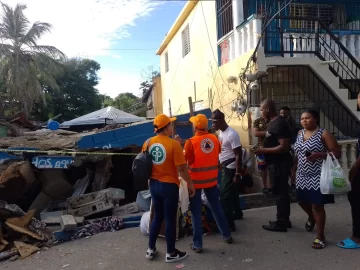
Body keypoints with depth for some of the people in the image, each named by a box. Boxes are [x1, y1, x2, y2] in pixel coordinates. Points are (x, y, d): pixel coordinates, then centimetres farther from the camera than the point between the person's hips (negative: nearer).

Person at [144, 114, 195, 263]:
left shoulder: (148, 143, -1)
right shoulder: (173, 144, -18)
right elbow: (181, 168, -18)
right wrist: (190, 183, -4)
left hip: (154, 185, 6)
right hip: (169, 186, -6)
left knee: (157, 217, 21)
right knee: (170, 220, 8)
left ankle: (151, 249, 32)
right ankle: (171, 253, 23)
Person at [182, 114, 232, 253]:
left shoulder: (191, 142, -17)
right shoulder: (214, 138, -2)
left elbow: (186, 161, -12)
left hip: (196, 181, -4)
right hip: (211, 179, 4)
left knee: (196, 212, 7)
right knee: (216, 207, 19)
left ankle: (197, 244, 13)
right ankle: (227, 235, 32)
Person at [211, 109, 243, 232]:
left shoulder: (231, 134, -21)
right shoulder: (221, 133, 6)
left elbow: (238, 155, -22)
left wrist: (238, 173, -23)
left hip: (231, 169, -9)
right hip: (225, 168, 9)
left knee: (225, 196, -7)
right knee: (232, 192, 23)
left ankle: (229, 224, 2)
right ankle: (237, 213, 43)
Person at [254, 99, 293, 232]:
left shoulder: (280, 124, -19)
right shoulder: (273, 123, 12)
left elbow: (284, 147, -25)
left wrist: (264, 150, -20)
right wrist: (263, 148, 9)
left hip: (279, 164, -10)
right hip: (276, 163, 10)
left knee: (280, 193, -1)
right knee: (281, 192, 17)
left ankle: (281, 223, 10)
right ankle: (284, 220, 28)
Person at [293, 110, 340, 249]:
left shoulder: (324, 134, -11)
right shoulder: (300, 133, 9)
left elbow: (337, 153, -14)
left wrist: (318, 155, -27)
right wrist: (295, 167, 16)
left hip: (318, 176, -7)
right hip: (303, 175, 7)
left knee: (317, 205, -3)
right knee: (302, 201, 18)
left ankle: (320, 236, 12)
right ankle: (311, 218, 50)